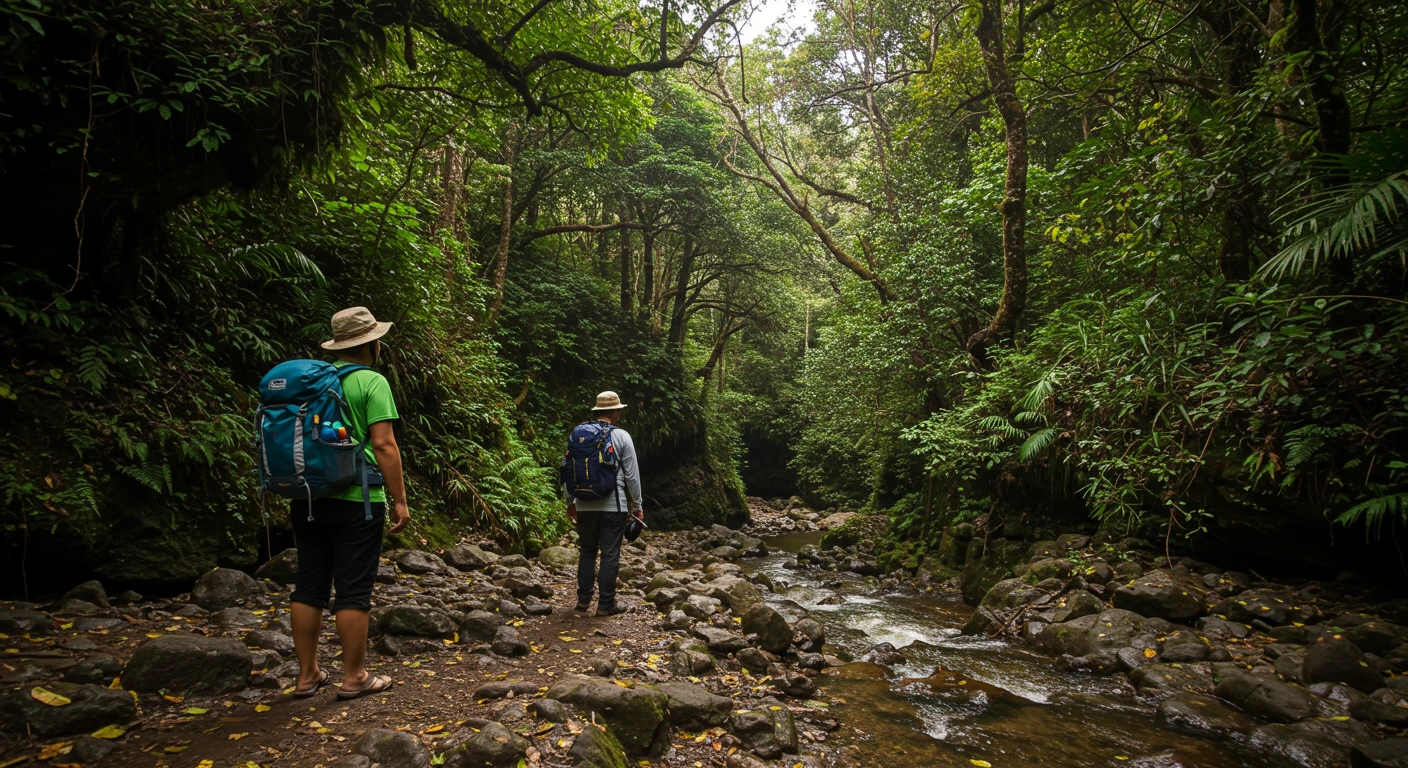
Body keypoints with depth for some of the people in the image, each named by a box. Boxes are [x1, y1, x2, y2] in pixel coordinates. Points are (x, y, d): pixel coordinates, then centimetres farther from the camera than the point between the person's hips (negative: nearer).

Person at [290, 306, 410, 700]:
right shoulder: (372, 382, -9)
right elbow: (383, 445, -15)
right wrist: (399, 499, -9)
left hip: (309, 498, 6)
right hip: (356, 500, -6)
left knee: (309, 585, 12)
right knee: (354, 589, 2)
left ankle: (307, 674, 20)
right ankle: (354, 678, 10)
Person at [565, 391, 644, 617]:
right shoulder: (621, 436, -6)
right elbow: (632, 474, -5)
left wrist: (570, 501, 20)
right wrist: (637, 505, 4)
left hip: (585, 505, 4)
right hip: (613, 505, -4)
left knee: (587, 552, 15)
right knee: (610, 555, 2)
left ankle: (583, 599, 19)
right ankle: (606, 604, 6)